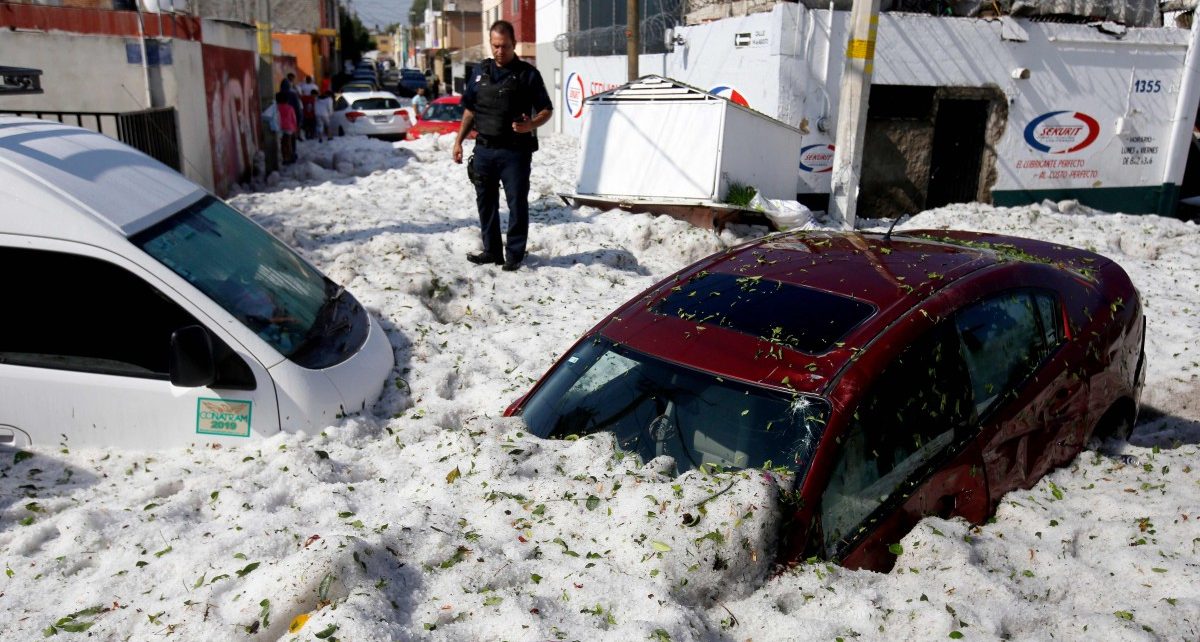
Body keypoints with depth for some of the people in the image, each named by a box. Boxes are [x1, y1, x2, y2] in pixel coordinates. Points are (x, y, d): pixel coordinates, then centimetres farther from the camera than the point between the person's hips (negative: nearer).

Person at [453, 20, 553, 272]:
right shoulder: (481, 72, 11)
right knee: (485, 202, 11)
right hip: (484, 149, 5)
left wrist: (530, 125, -21)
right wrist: (459, 141, 11)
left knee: (517, 203, -1)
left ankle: (514, 253, 9)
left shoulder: (527, 73, -2)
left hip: (515, 151, -5)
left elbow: (546, 110, -1)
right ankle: (492, 250, 22)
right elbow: (470, 109, 18)